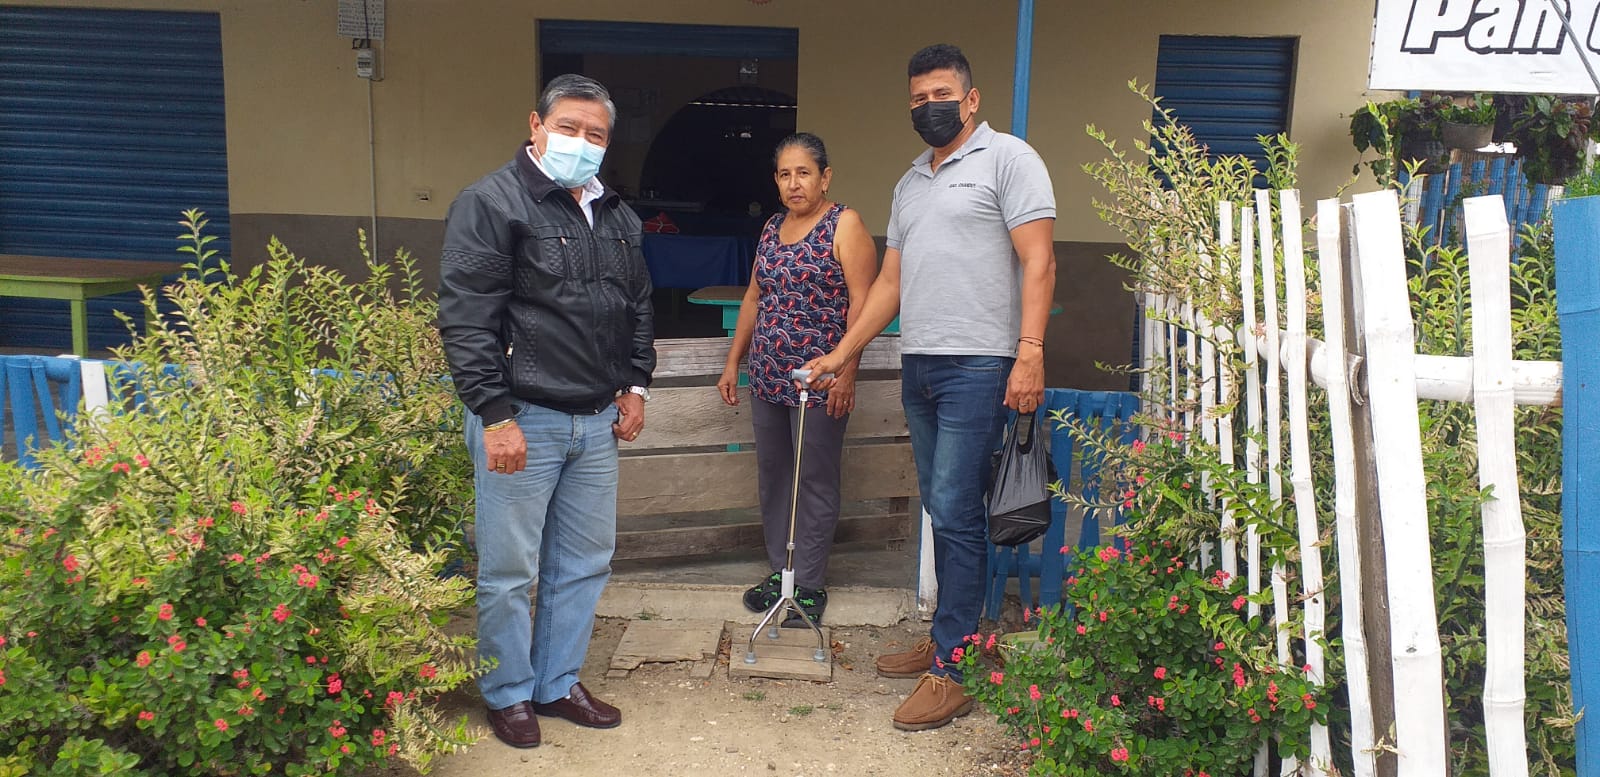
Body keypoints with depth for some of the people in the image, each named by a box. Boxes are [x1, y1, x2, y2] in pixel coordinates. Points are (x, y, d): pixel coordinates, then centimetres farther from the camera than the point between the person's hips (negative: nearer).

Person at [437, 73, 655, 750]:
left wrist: (635, 384, 13)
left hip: (597, 421, 7)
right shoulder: (492, 204, -9)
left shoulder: (617, 216, 14)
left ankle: (558, 683, 30)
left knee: (586, 563, 14)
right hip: (521, 419, -7)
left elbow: (638, 306, 23)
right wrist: (495, 414, -18)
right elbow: (466, 319, -15)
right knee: (508, 570, 4)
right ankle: (508, 694, 23)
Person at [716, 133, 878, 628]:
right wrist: (733, 362, 16)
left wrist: (846, 372, -19)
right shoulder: (772, 228, 14)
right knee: (772, 477, 12)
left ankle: (809, 586, 11)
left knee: (815, 483, 2)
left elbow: (860, 302, -13)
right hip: (768, 377, 7)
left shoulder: (844, 225, -6)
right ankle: (780, 571, 25)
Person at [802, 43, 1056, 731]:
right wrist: (839, 356, 17)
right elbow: (890, 280, 22)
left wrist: (1030, 353, -20)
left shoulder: (1008, 159, -1)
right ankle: (949, 637, 24)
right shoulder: (910, 183, 22)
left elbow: (1038, 260, -10)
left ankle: (950, 671, 0)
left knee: (955, 512, -8)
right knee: (943, 512, 13)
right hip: (918, 366, 8)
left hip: (977, 365, -7)